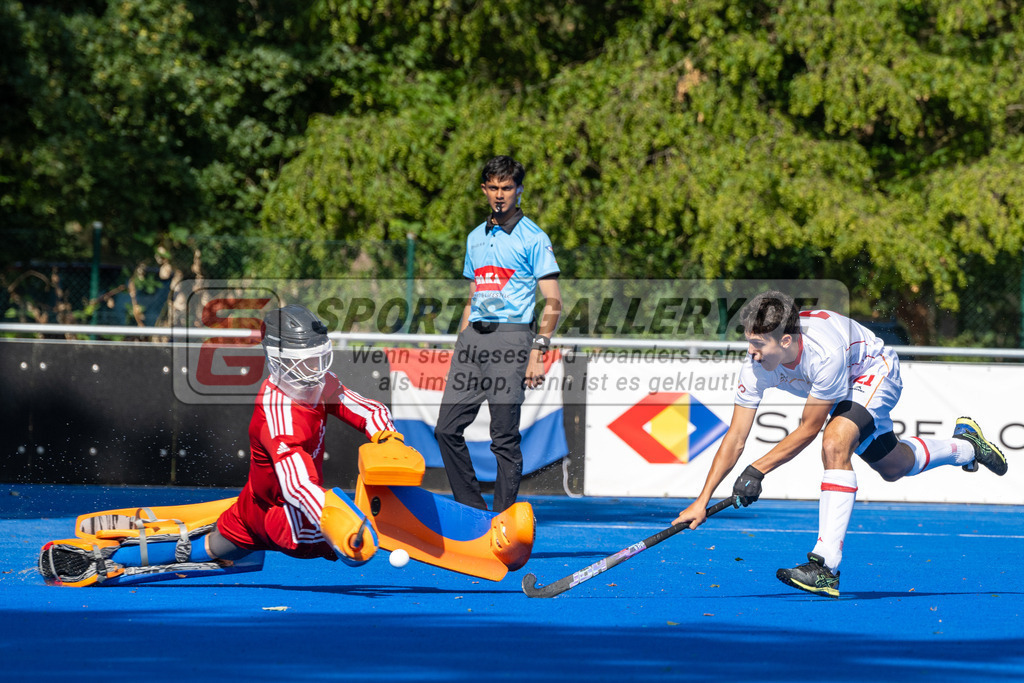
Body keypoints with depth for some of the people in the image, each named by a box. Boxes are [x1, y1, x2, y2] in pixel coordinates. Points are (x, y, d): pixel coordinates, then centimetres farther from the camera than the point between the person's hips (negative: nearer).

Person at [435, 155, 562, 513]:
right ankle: (472, 508, 10)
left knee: (504, 436, -6)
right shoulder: (476, 238, 19)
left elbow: (553, 302, -6)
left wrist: (538, 352, -15)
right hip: (473, 336, 7)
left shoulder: (533, 238, -2)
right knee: (447, 428, 0)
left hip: (511, 336, -6)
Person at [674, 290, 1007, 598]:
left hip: (875, 373, -7)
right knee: (891, 468, 22)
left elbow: (808, 430, -33)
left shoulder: (826, 352, -44)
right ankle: (965, 444, 52)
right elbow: (735, 439, -24)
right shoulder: (757, 364, -28)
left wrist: (757, 470, -36)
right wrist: (702, 500, -31)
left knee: (835, 444, -32)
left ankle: (826, 566, -34)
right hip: (842, 392, 7)